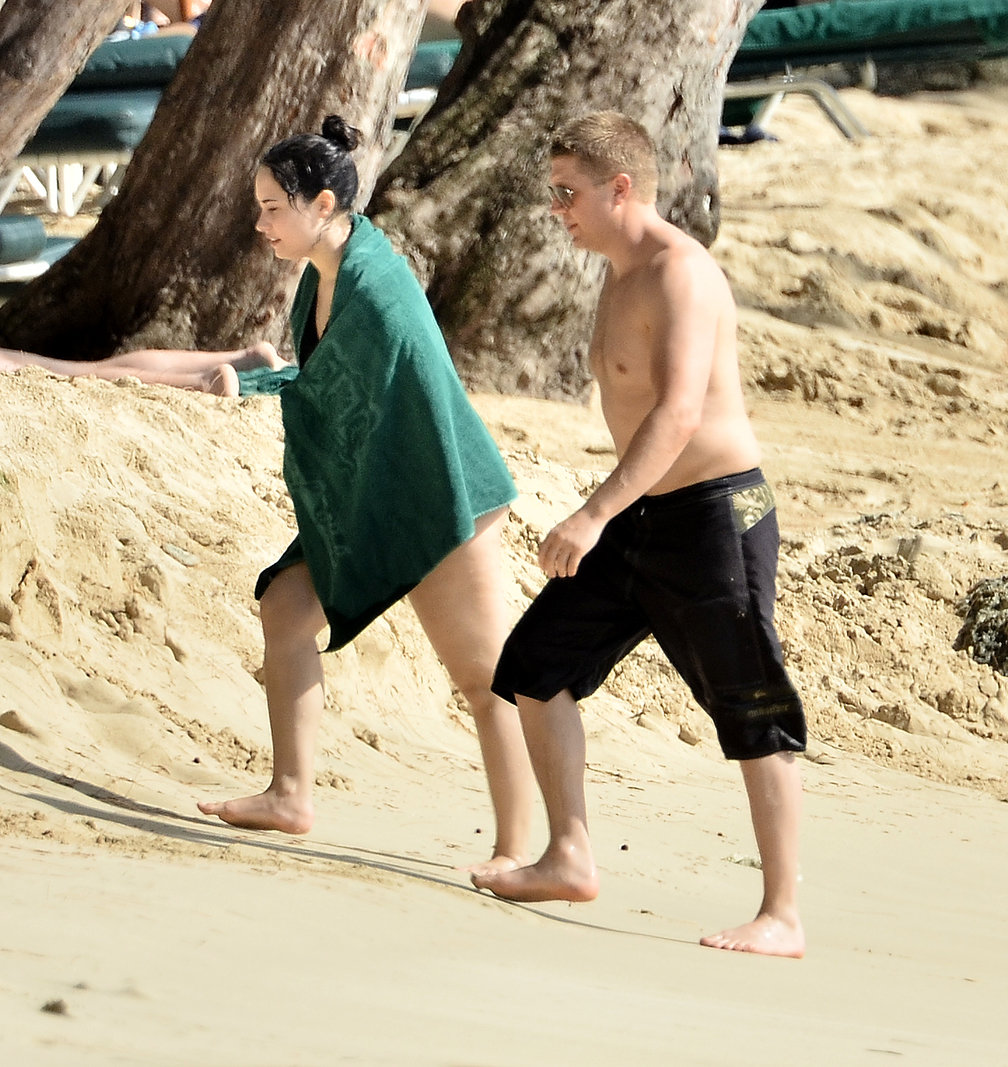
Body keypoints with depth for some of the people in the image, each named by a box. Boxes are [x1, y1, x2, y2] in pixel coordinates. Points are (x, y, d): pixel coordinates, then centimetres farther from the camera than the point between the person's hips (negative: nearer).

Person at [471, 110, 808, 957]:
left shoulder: (679, 272, -18)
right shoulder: (621, 278, 13)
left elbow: (679, 413, -28)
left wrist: (594, 515, -34)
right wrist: (609, 519, 27)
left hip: (715, 510, -10)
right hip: (645, 517, 10)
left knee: (755, 722, -4)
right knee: (539, 665, 8)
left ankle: (783, 918, 1)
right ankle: (570, 860, 15)